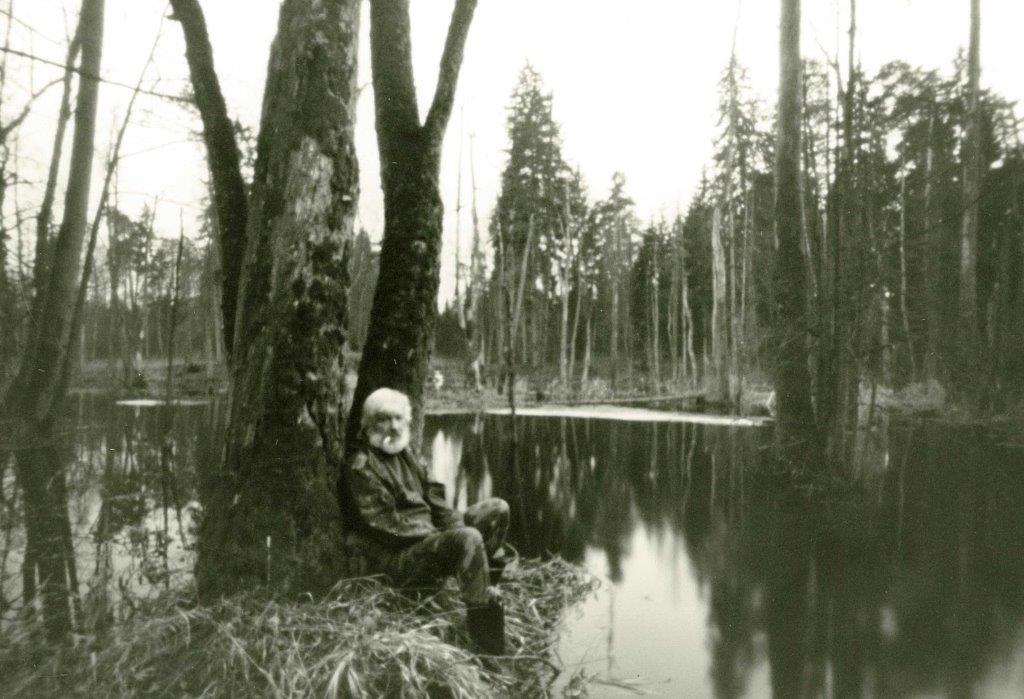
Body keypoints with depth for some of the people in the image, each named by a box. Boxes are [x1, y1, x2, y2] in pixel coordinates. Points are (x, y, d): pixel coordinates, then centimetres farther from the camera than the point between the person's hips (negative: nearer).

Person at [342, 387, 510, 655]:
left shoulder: (406, 454, 15)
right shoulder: (362, 467, -12)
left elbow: (433, 498, 13)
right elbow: (385, 525, -18)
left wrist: (458, 527, -5)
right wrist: (438, 535, -18)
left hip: (429, 533, 9)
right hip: (399, 555, -9)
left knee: (497, 508, 4)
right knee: (469, 540, -33)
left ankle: (483, 575, 12)